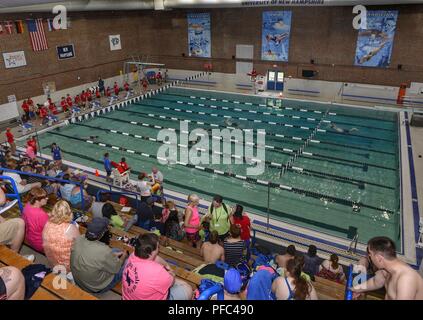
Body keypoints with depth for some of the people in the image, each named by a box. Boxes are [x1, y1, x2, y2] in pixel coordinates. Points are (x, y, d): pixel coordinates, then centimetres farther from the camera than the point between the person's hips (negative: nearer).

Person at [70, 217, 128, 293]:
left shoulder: (78, 239, -19)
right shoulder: (104, 251, -38)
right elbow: (117, 268, -16)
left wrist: (112, 254, 7)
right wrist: (124, 256, 4)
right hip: (96, 288, -6)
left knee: (116, 251, 16)